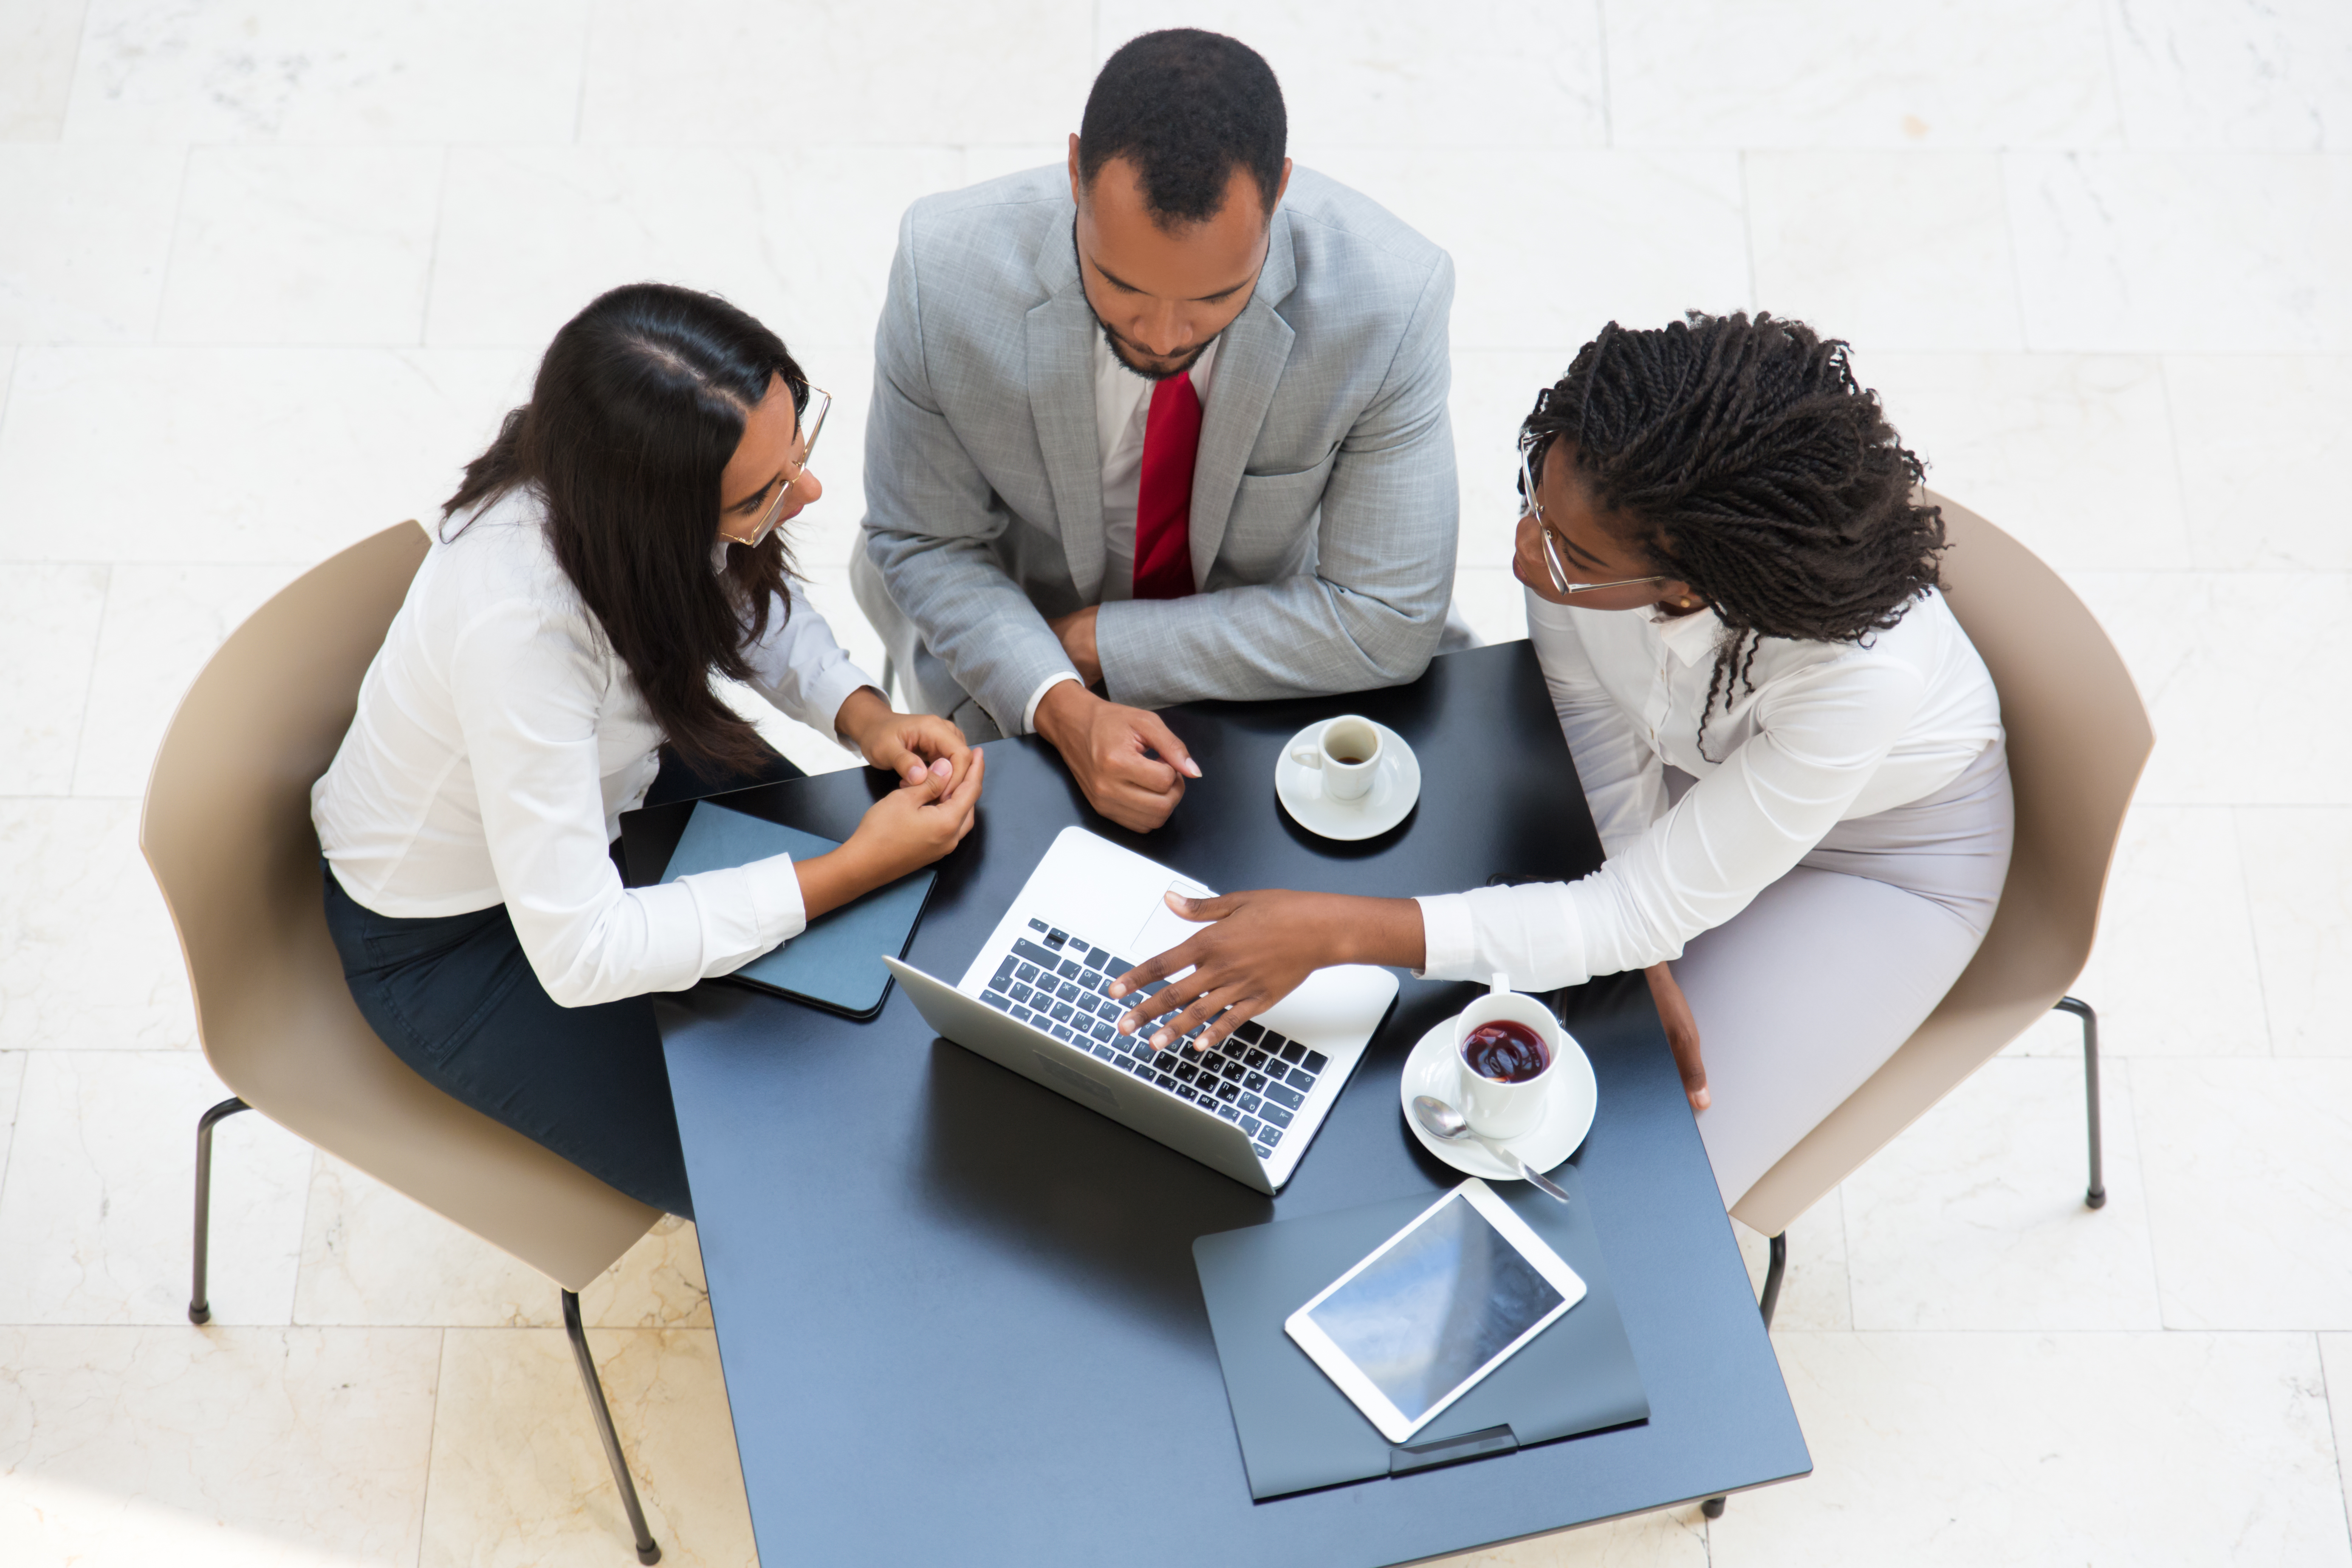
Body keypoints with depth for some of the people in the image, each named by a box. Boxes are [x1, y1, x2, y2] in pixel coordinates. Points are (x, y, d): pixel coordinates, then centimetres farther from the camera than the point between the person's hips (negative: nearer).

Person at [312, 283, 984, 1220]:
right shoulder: (517, 620, -43)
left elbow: (749, 599, 1)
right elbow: (579, 955, -36)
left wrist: (862, 714, -18)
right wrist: (853, 868, -33)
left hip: (598, 796, 6)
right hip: (450, 943, -6)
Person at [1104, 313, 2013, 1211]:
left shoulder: (1866, 670, -44)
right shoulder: (1580, 476, -32)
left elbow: (1640, 914, -35)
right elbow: (1593, 714, -13)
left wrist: (1334, 930, -42)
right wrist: (1650, 957, -19)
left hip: (1885, 851, -4)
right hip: (1677, 762, 4)